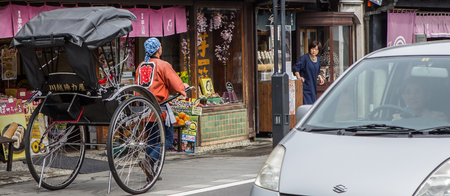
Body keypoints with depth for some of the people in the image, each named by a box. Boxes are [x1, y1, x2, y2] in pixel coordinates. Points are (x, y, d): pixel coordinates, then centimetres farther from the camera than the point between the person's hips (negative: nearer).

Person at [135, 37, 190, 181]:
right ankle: (149, 161, -18)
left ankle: (150, 172, 14)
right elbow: (176, 86, -10)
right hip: (159, 107, -7)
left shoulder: (140, 66, 8)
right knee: (168, 139, 1)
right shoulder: (163, 65, -10)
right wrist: (184, 87, 13)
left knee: (152, 140, 16)